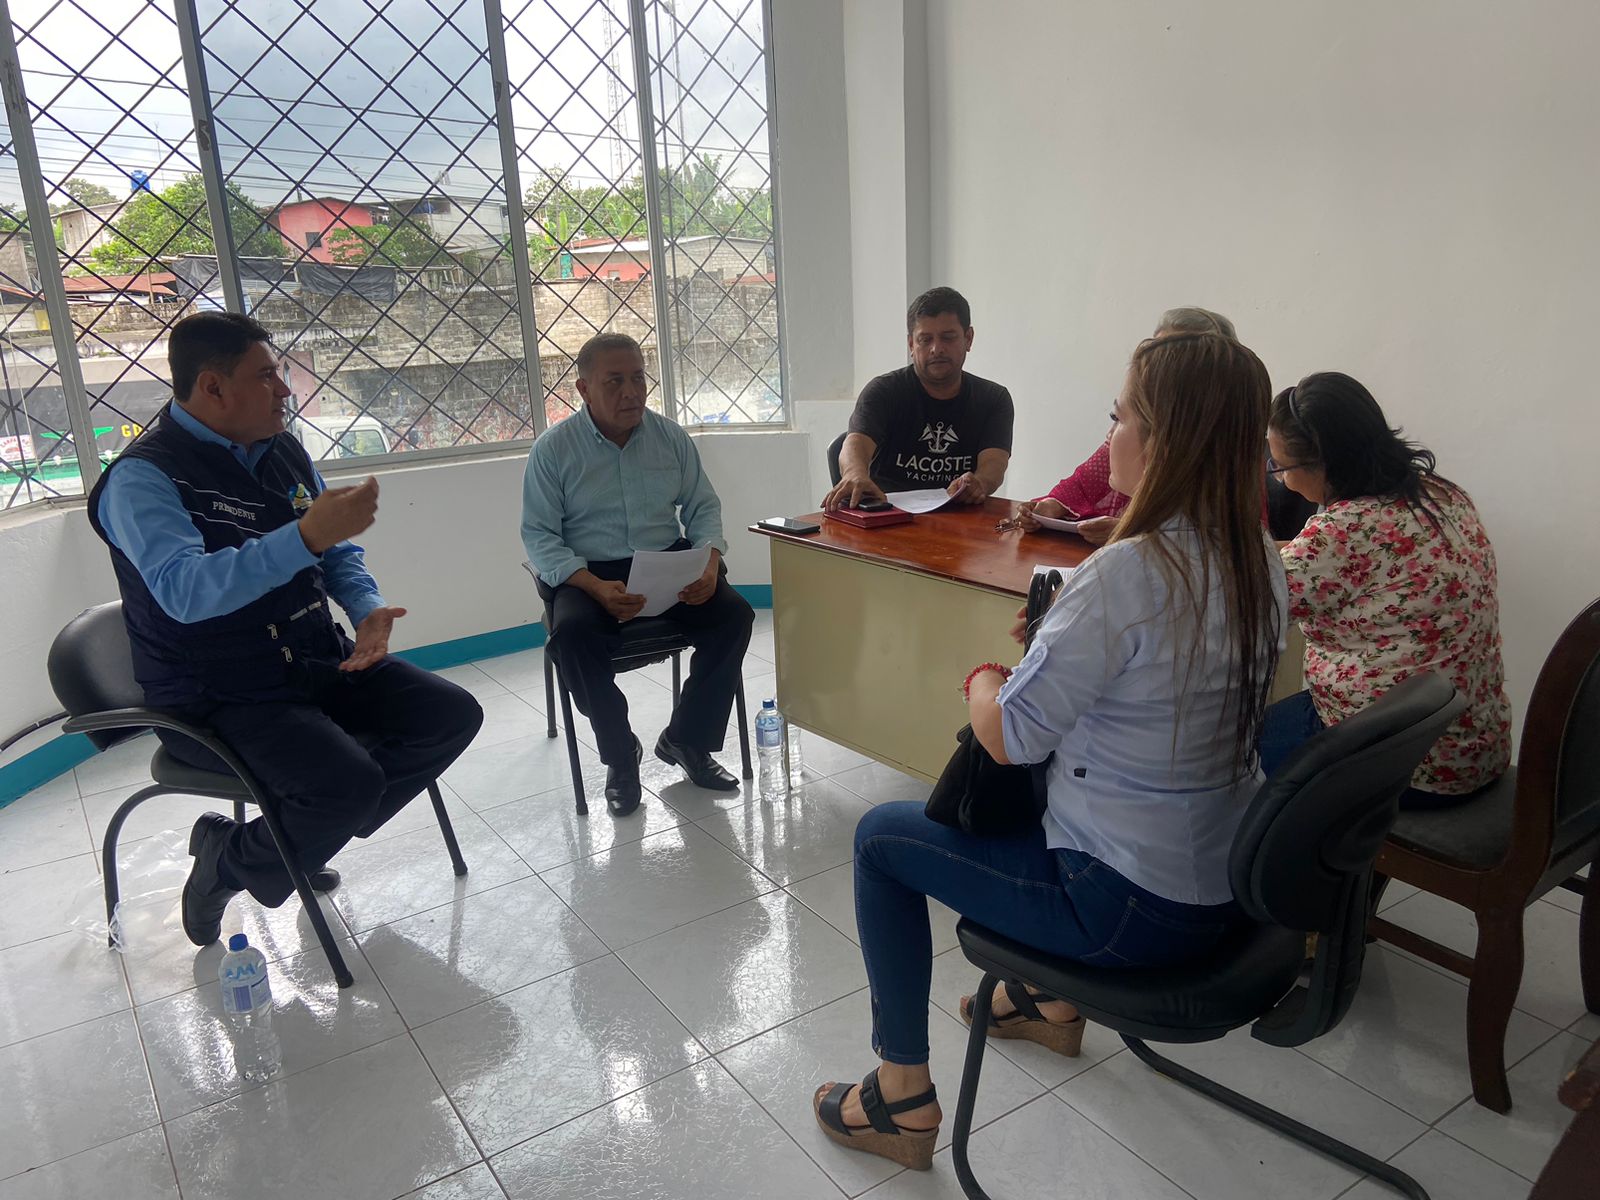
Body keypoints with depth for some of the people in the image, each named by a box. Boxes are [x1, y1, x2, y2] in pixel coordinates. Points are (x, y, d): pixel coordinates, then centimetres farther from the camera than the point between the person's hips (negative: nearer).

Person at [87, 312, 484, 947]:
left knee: (454, 715, -5)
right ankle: (229, 862, 4)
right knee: (349, 782, -29)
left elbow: (340, 554, 17)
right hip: (215, 698, -8)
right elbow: (184, 591, -31)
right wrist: (307, 536, -41)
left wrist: (369, 610, -5)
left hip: (317, 662, 8)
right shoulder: (143, 477, -14)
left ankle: (306, 841, 10)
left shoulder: (283, 452, 10)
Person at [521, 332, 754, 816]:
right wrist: (595, 587, -24)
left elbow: (703, 506, 10)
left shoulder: (671, 436, 5)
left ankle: (686, 740, -2)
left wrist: (709, 563, -12)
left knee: (734, 613, -21)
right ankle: (620, 755, -9)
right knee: (572, 635, -34)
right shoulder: (553, 450, -4)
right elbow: (539, 536, -7)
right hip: (587, 572, -3)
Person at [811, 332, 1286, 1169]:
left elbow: (1010, 738, -21)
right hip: (1227, 881, 9)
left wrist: (983, 678, -1)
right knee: (1042, 787, 34)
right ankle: (1054, 998, 46)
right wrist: (1056, 638, 5)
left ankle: (902, 1101, 20)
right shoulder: (1259, 565, -1)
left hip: (1138, 908, -8)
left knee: (881, 837, 7)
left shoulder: (1125, 574, -28)